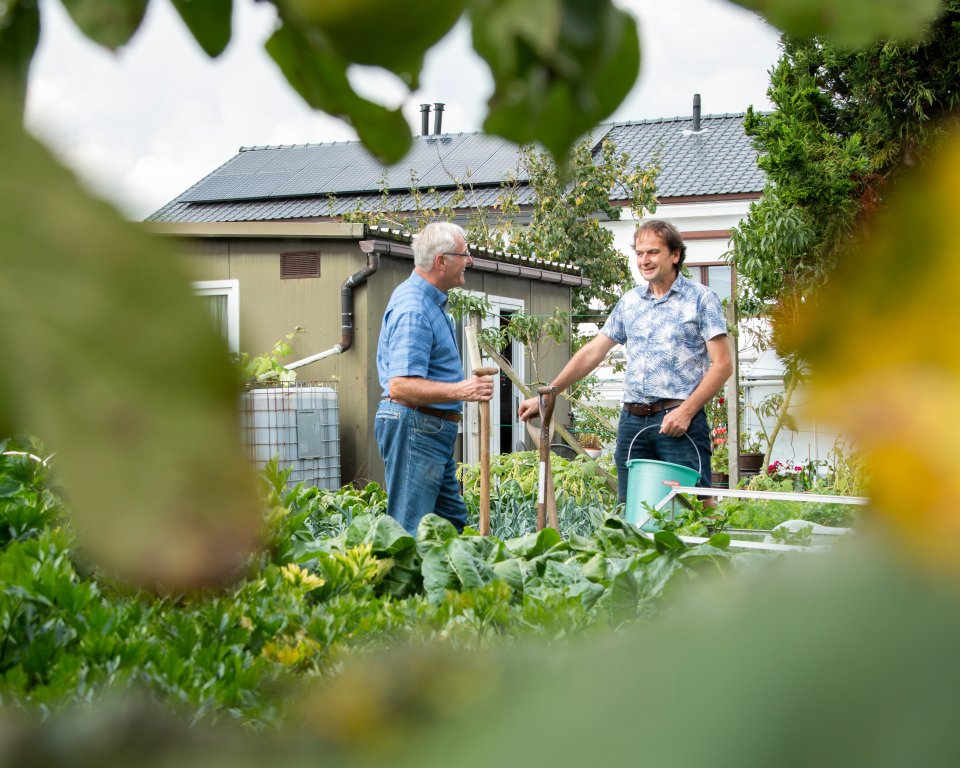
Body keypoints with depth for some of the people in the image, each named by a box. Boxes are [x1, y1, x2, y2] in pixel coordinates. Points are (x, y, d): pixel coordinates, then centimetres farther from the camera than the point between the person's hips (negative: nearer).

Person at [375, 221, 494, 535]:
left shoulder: (429, 300, 14)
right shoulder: (413, 311, -21)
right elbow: (400, 386, -30)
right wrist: (459, 391, -39)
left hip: (433, 432, 11)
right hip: (414, 428, -11)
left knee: (452, 521, 15)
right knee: (410, 532, -9)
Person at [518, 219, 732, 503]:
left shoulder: (700, 298, -1)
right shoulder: (629, 301, 15)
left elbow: (722, 364, -6)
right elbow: (593, 352, 17)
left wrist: (686, 411, -15)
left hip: (678, 419, -5)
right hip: (632, 420, 5)